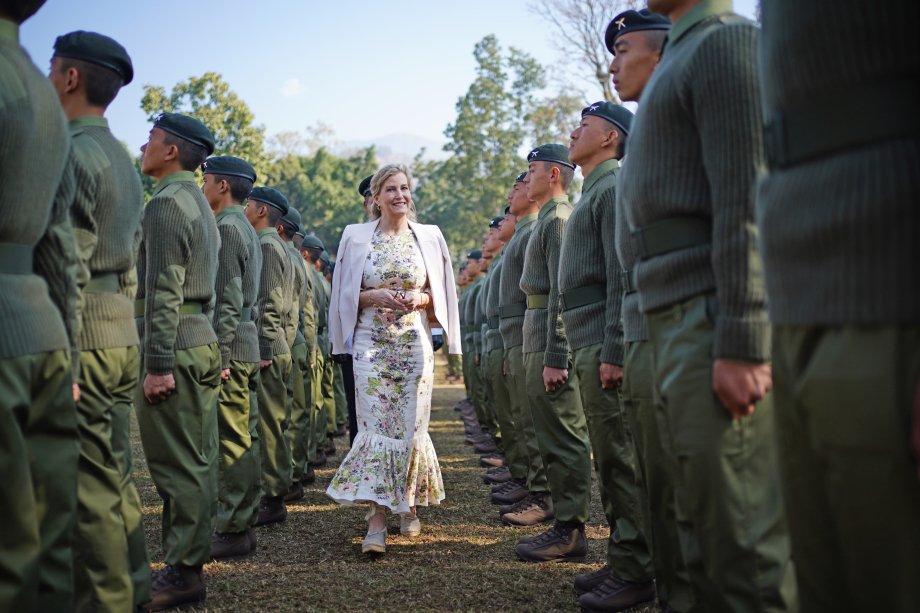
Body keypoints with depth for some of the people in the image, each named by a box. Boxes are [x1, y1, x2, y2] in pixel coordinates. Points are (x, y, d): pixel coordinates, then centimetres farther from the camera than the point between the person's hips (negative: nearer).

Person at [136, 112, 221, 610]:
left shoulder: (166, 202, -11)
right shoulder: (199, 204, 20)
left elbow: (163, 291, -18)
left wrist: (158, 363, -19)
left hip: (173, 347, -10)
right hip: (202, 343, 10)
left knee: (176, 465, -6)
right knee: (197, 461, 12)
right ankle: (190, 561, 20)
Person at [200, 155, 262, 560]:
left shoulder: (226, 228, -11)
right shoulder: (246, 229, 19)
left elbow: (228, 300, -19)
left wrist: (218, 356, -20)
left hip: (230, 347, -10)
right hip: (247, 346, 10)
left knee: (232, 441, -6)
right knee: (243, 439, 12)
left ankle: (233, 531, -2)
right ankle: (239, 524, 20)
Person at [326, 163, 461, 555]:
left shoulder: (429, 237, 7)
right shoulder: (356, 237, 4)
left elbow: (440, 294, 13)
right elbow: (345, 295, 7)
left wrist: (420, 298, -8)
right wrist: (374, 296, -12)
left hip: (414, 344, 1)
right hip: (371, 343, -1)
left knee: (410, 426, 5)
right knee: (375, 425, -9)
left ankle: (409, 505, 24)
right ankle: (376, 520, -9)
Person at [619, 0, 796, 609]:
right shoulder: (681, 55, 24)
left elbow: (744, 197, -16)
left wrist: (741, 343, -22)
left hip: (715, 315, -10)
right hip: (677, 318, 10)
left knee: (740, 528, -7)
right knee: (702, 520, 16)